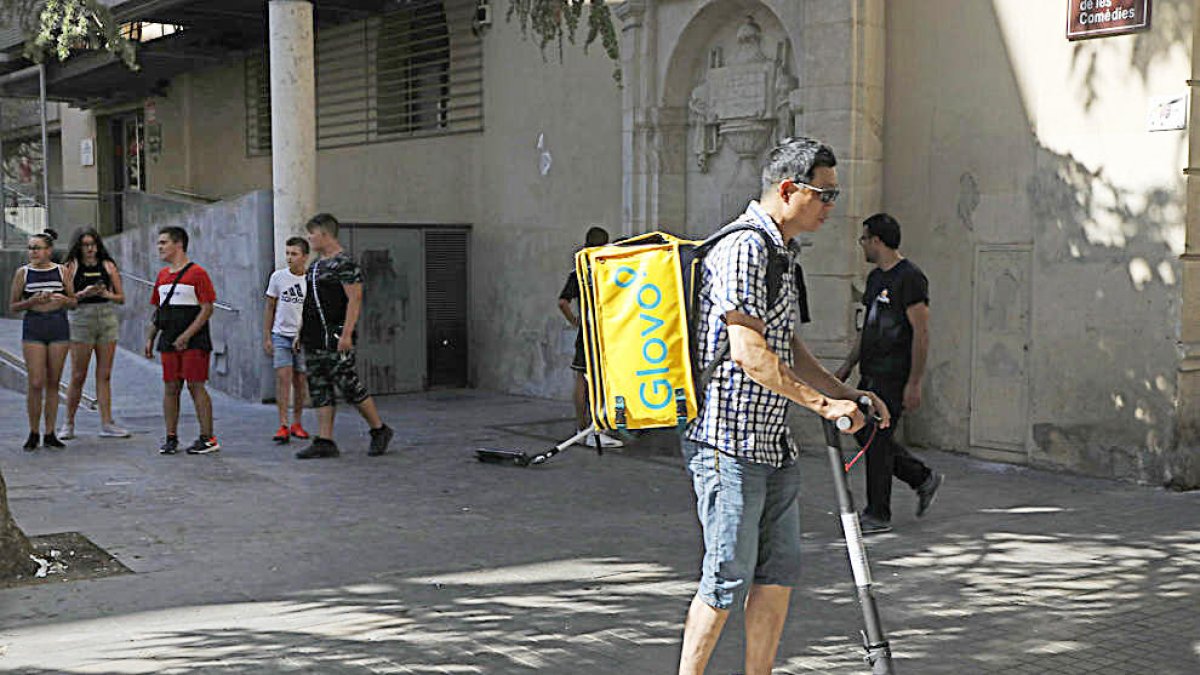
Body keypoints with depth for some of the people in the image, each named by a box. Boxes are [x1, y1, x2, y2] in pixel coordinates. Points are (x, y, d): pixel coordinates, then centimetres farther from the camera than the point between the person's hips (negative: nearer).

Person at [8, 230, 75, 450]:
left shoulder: (62, 271, 5)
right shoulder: (23, 273, 3)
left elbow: (73, 301, 12)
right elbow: (13, 305, 5)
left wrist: (63, 299, -10)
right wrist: (32, 301, -12)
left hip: (59, 326, 1)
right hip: (33, 327, -1)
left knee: (53, 383, 4)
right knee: (35, 383, -7)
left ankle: (49, 434, 11)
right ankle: (33, 433, 6)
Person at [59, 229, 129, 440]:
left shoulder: (108, 266, 8)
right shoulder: (72, 266, 3)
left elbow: (121, 297, 9)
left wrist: (107, 294, -11)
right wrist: (84, 293, -20)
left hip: (107, 319, 2)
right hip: (81, 319, -2)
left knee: (104, 375, 4)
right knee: (78, 376, 0)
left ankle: (107, 424, 6)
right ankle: (68, 424, 11)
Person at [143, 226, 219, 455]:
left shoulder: (197, 273, -7)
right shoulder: (162, 275, 15)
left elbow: (207, 308, -12)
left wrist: (186, 335, -18)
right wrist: (150, 338, 12)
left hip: (194, 342, -7)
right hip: (168, 342, 7)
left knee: (196, 386, -7)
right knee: (170, 388, 7)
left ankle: (208, 438, -3)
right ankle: (171, 437, 13)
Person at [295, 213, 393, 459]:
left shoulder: (345, 263, -11)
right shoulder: (315, 265, 17)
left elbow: (355, 300, -17)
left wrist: (347, 334, -24)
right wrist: (301, 332, 20)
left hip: (335, 338, -9)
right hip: (313, 340, 9)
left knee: (348, 385, -7)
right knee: (320, 390, 6)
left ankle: (379, 430, 8)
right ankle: (324, 442, 7)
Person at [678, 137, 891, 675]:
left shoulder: (778, 254, 18)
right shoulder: (742, 248, -15)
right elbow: (748, 352, -21)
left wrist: (847, 394, 16)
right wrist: (822, 404, -17)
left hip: (772, 444, 10)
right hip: (730, 442, -10)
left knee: (779, 572, 11)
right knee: (729, 578, -3)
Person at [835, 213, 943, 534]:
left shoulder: (910, 278, -13)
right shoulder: (875, 277, 15)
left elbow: (921, 333, -17)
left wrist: (914, 383, -20)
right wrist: (847, 366, 20)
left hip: (893, 377, -9)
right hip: (870, 374, 9)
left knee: (876, 439, -5)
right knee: (865, 433, 12)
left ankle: (877, 516, 5)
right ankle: (924, 478, 26)